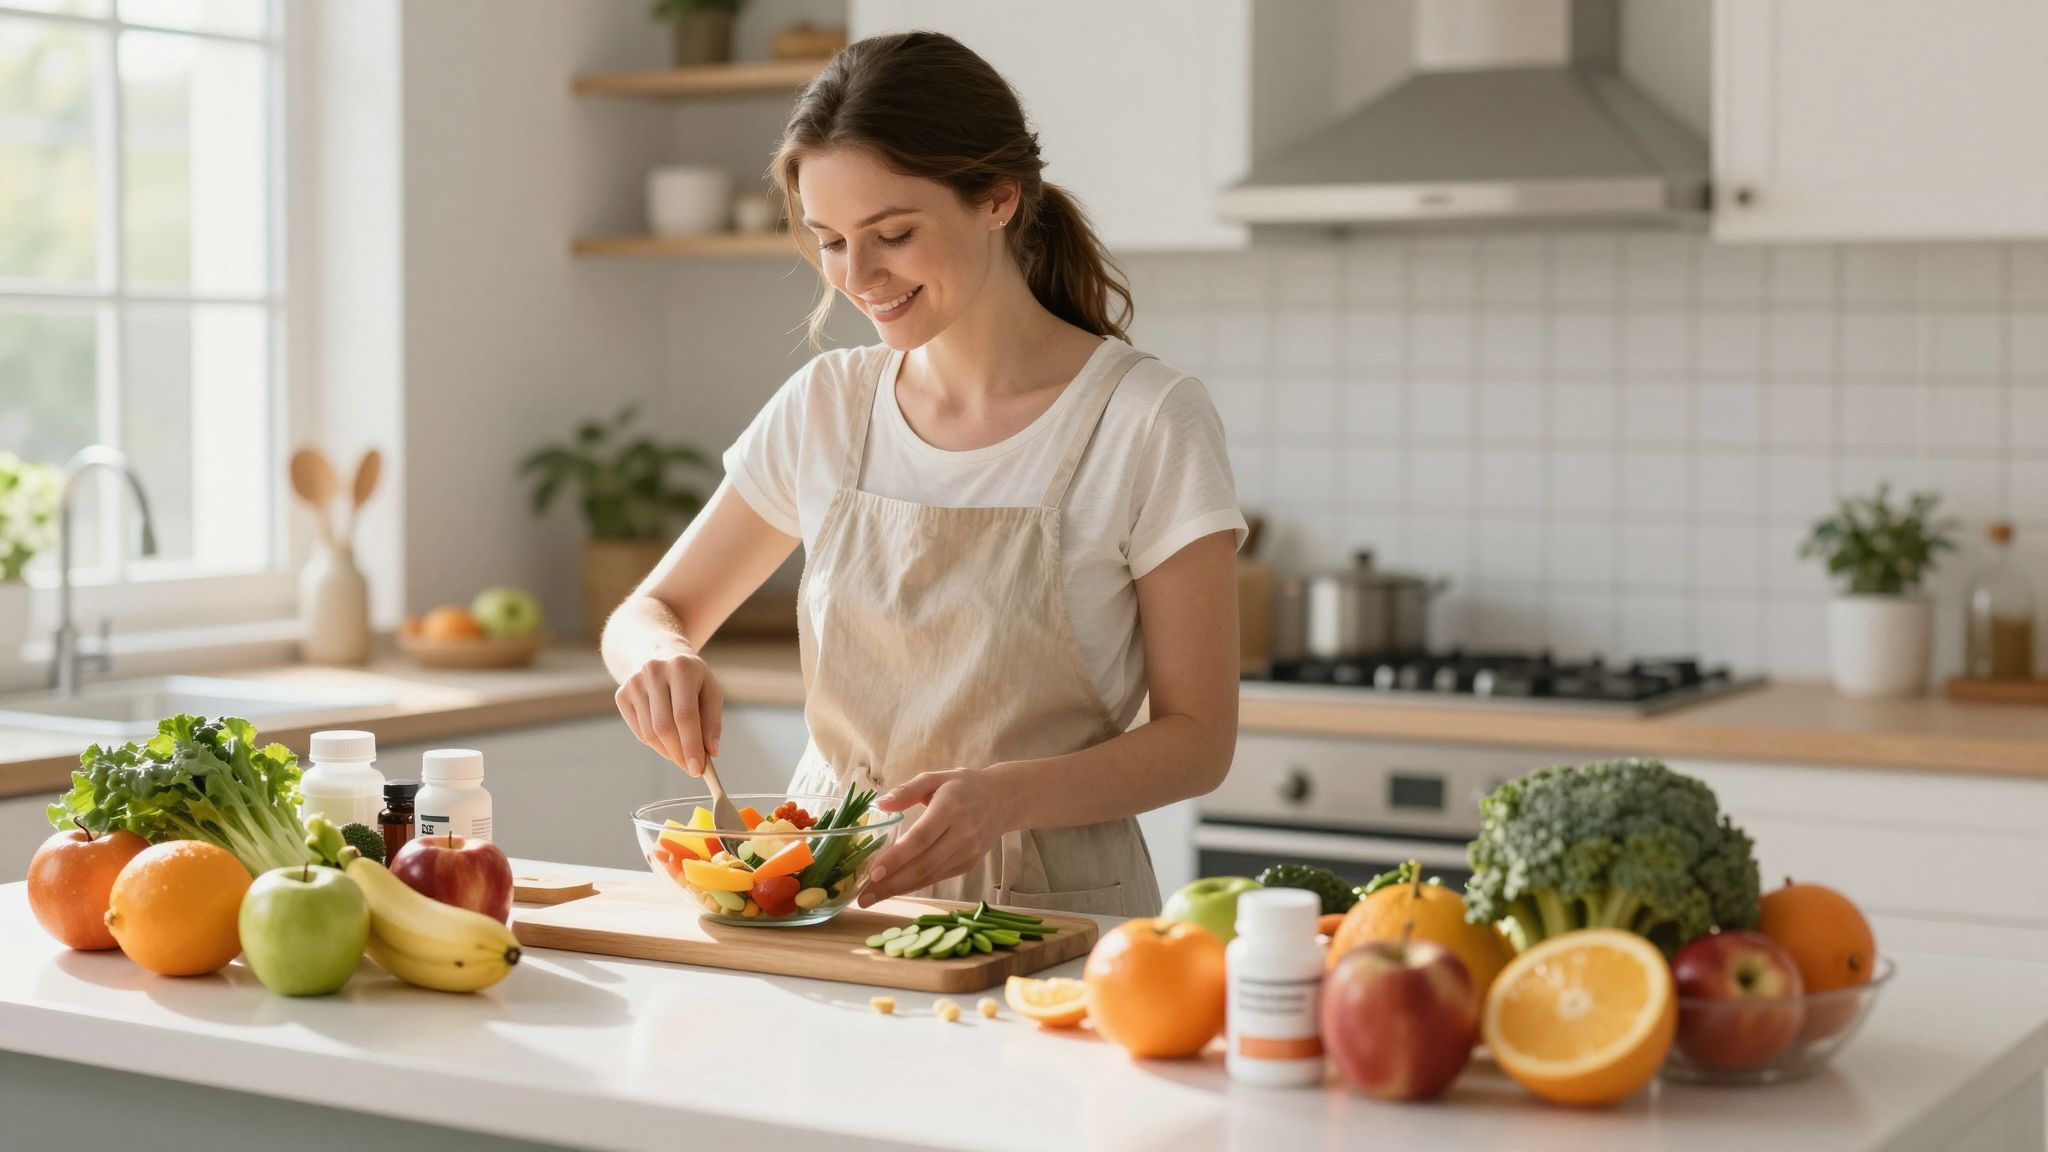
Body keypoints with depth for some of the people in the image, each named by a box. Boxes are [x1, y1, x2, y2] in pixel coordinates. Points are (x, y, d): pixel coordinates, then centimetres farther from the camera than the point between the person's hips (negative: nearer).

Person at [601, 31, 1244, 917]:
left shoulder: (1148, 420, -8)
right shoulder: (825, 407, 5)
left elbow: (1198, 740, -6)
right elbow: (648, 612, 14)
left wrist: (1007, 795, -24)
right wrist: (659, 658, -11)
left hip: (1049, 910, -5)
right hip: (827, 894, 5)